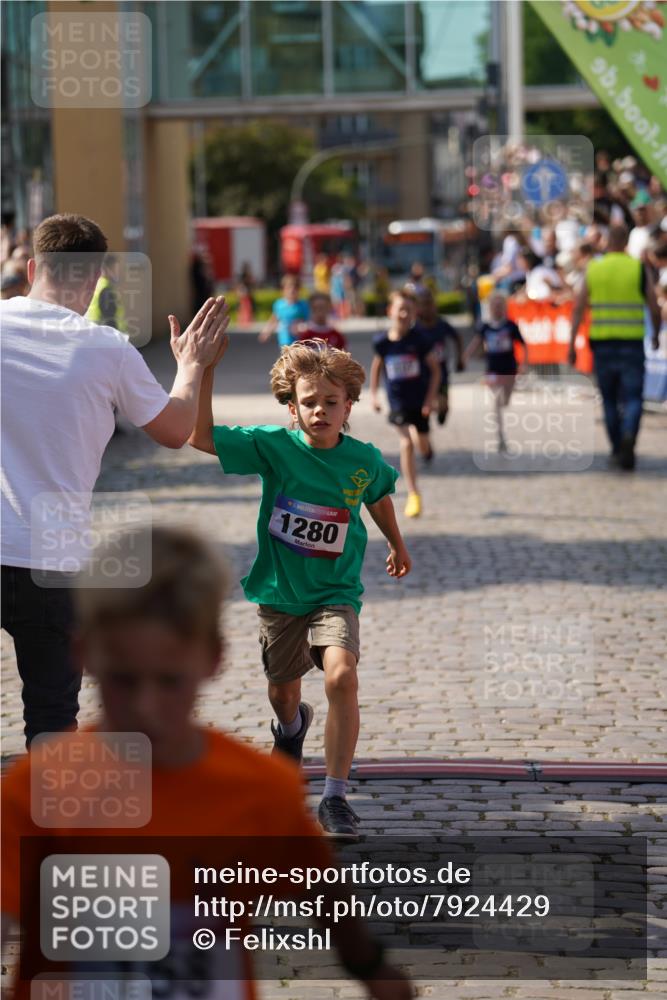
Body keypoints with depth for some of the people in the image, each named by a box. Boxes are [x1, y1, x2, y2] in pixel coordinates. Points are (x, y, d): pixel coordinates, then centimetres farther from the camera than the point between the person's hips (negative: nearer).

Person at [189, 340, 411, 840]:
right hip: (280, 591, 1)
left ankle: (335, 798, -16)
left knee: (342, 676, -25)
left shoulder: (365, 461, -9)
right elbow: (202, 436, -18)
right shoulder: (274, 446, -13)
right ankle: (292, 728, 58)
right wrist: (205, 370, -28)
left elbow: (379, 497, 14)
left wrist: (397, 545, 30)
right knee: (283, 691, 18)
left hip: (336, 592, -1)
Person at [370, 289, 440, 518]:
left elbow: (435, 369, -3)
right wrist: (373, 394, 7)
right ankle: (413, 495, -6)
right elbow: (376, 367, 11)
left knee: (421, 445, 4)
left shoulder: (418, 340, -10)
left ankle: (426, 447, 46)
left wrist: (431, 398, -8)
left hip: (419, 400, 0)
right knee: (406, 444, -11)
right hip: (398, 402, 0)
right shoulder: (382, 342, -6)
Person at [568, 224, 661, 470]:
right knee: (633, 399, 0)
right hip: (632, 343, -2)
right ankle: (628, 439, -27)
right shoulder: (640, 269, -2)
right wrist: (656, 334, 16)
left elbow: (578, 308, -3)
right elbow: (655, 308, -2)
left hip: (602, 343, 2)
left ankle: (617, 451, 20)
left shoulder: (593, 269, 2)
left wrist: (571, 345, -2)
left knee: (610, 400, 16)